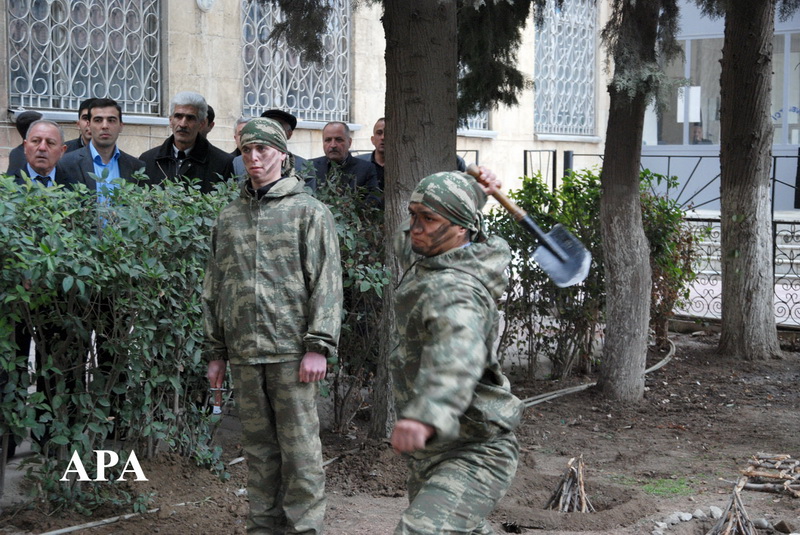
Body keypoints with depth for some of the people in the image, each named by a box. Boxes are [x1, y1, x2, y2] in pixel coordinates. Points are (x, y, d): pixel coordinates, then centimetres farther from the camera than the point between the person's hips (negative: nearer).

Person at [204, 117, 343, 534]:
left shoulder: (308, 211, 1)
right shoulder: (229, 218, 16)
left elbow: (326, 283, -5)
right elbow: (214, 289, 18)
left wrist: (318, 346, -12)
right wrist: (215, 352, 13)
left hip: (291, 350, -4)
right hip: (244, 354, 5)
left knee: (299, 446, -2)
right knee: (259, 446, 10)